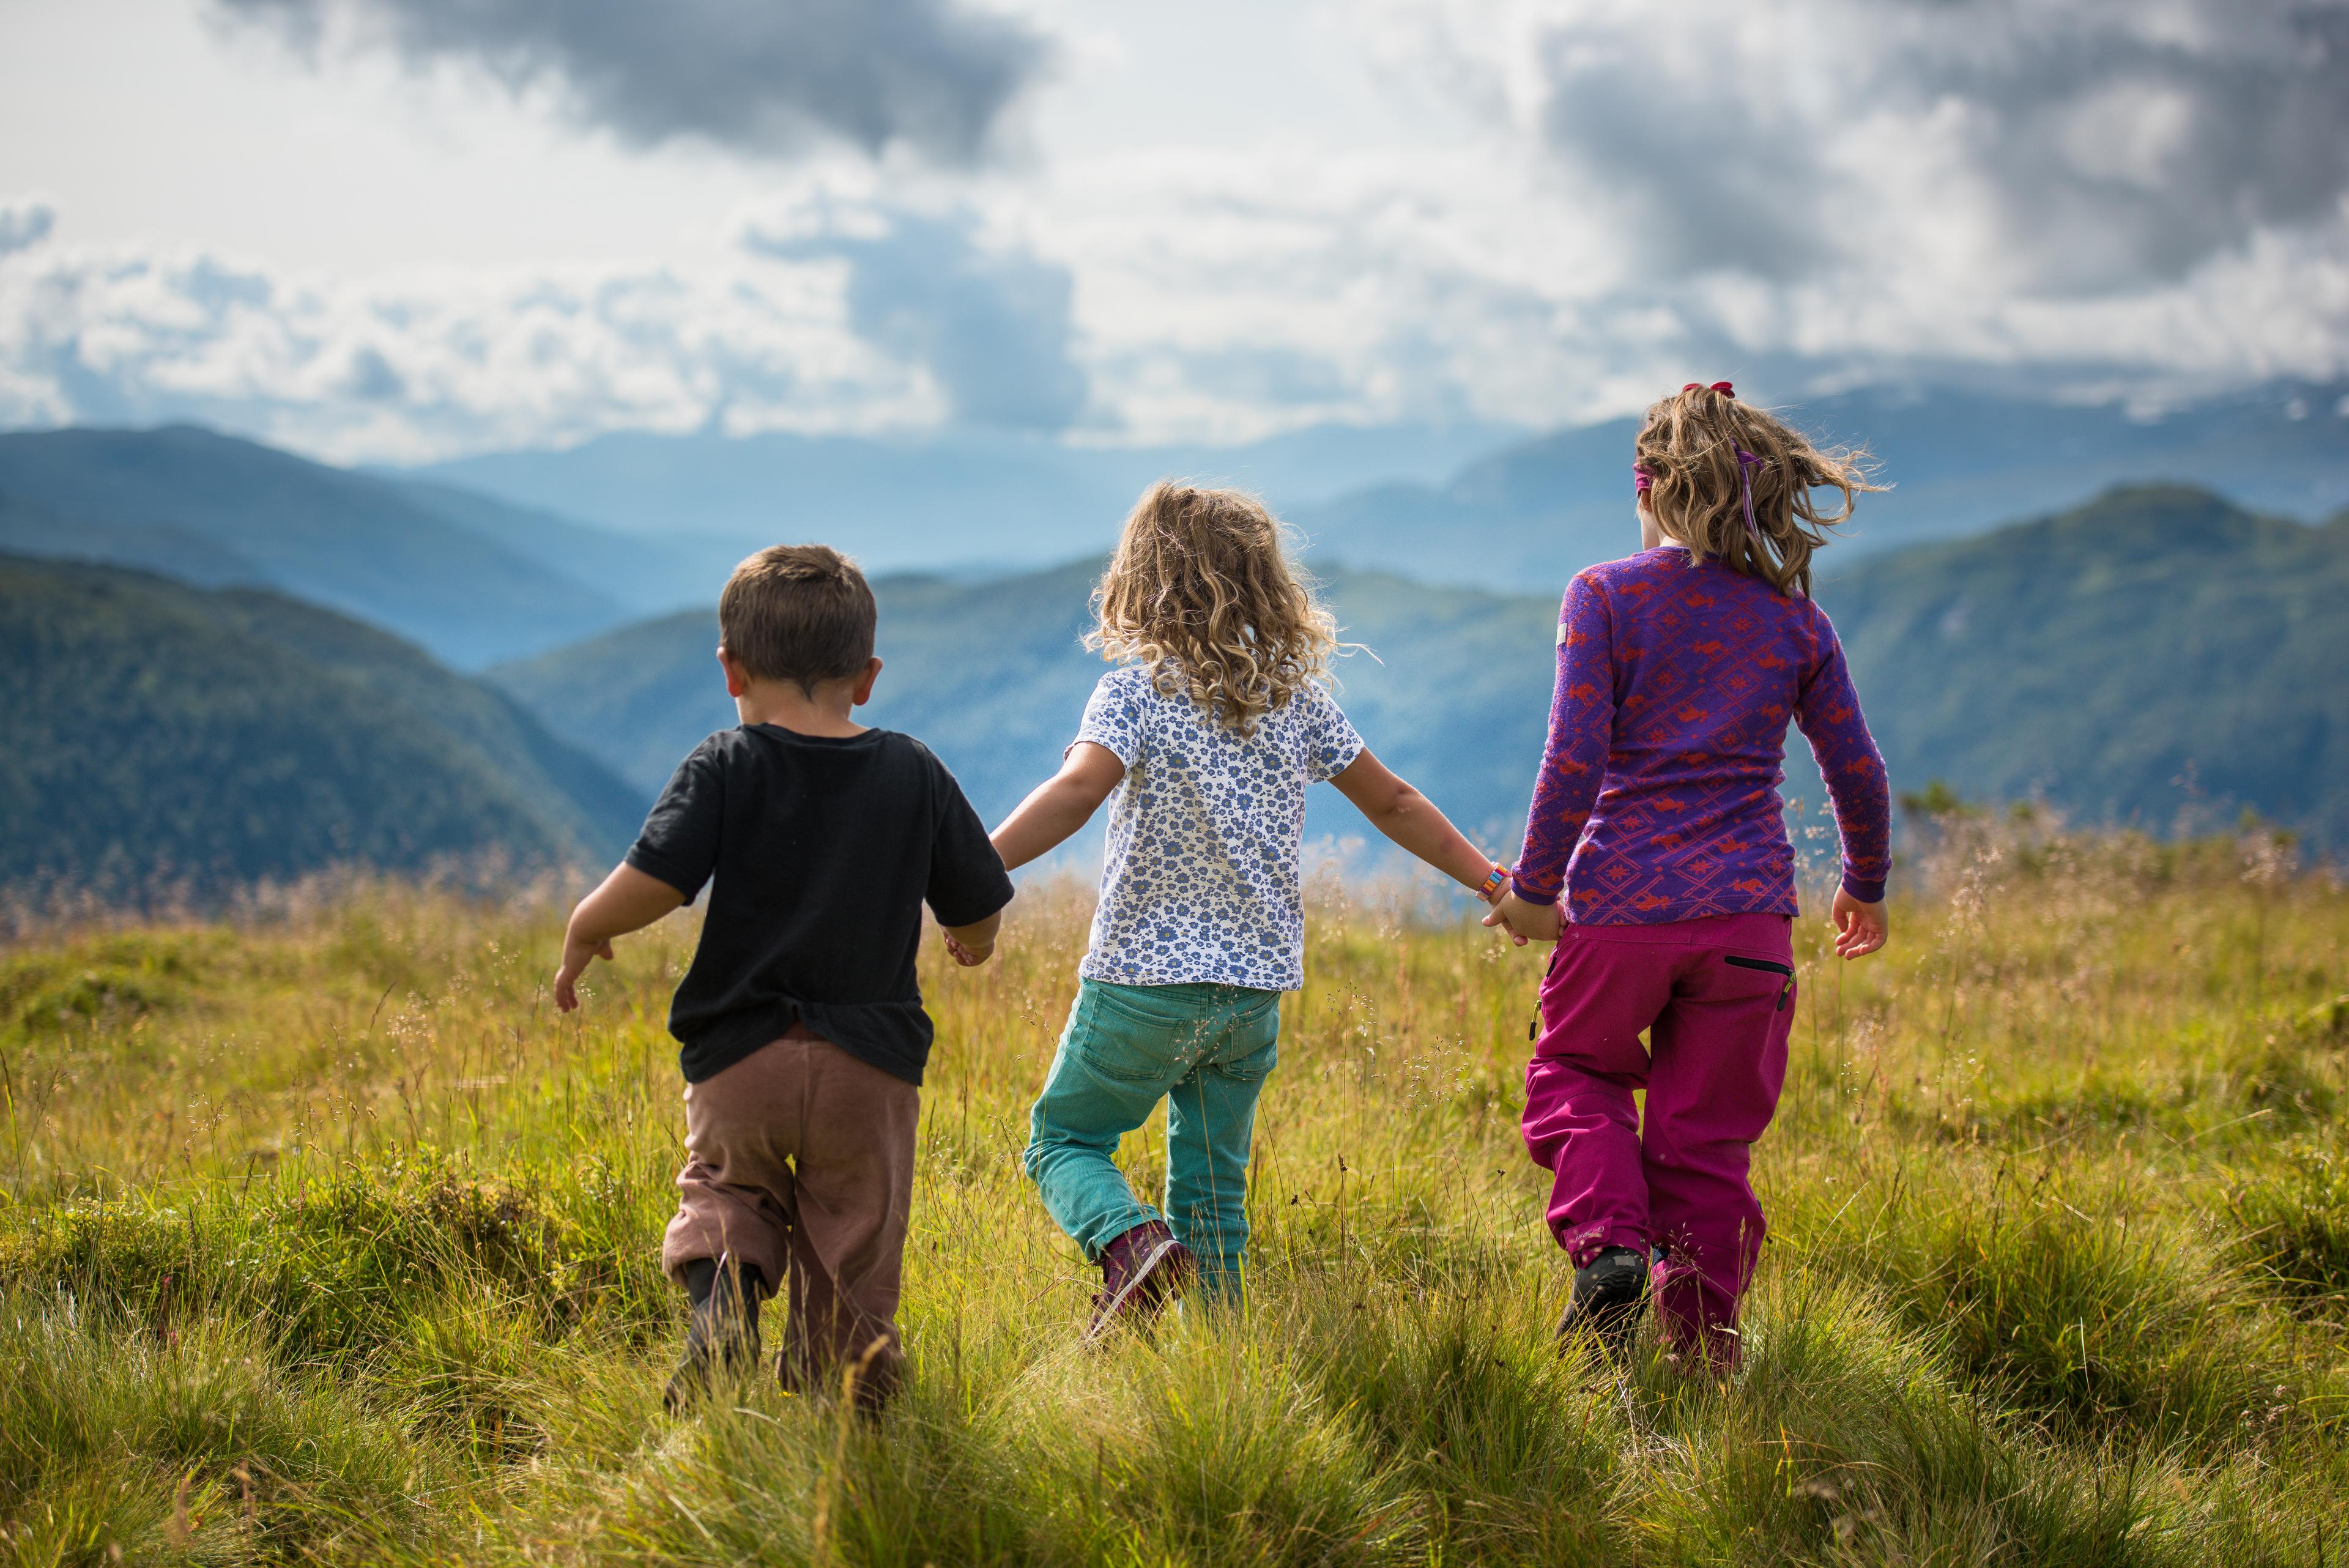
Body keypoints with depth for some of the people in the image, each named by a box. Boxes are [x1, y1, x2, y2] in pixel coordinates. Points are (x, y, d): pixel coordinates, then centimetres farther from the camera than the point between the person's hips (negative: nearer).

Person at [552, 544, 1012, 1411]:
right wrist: (970, 942, 31)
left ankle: (721, 1283, -7)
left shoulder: (725, 768, -5)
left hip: (740, 1059, -1)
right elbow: (980, 917, 8)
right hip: (870, 1066, 1)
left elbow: (648, 887, -16)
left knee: (727, 1186, 22)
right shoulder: (914, 773, 4)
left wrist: (581, 936, 3)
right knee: (849, 1258, 12)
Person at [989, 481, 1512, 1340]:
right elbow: (1393, 802, 13)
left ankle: (1130, 1241, -17)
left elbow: (1077, 791, -28)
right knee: (1212, 1190, 16)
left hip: (1143, 980, -4)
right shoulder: (1296, 696, 5)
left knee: (1062, 1142, 11)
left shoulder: (1137, 691, -10)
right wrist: (1493, 882, 24)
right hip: (1255, 986, 5)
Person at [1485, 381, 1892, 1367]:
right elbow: (1856, 771, 11)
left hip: (1624, 904, -2)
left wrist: (1534, 889, 1)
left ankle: (1606, 1241, -3)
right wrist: (1866, 886, 27)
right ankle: (1701, 1348, 11)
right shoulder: (1795, 619, 6)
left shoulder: (1604, 597, -4)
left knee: (1574, 1072, 21)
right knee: (1708, 1135, 10)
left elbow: (1573, 760, -10)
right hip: (1749, 914, 2)